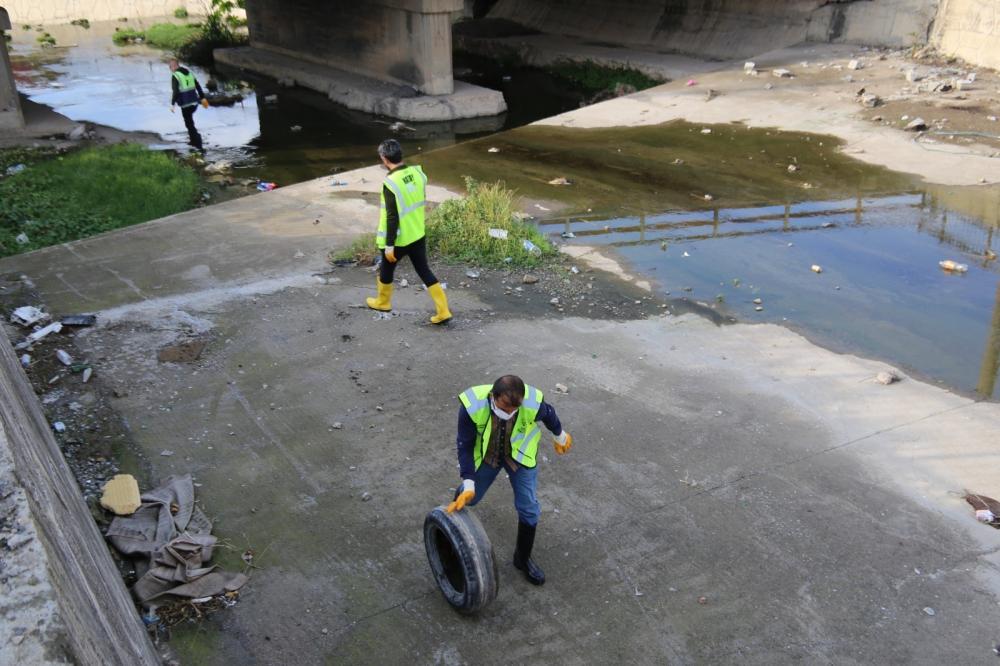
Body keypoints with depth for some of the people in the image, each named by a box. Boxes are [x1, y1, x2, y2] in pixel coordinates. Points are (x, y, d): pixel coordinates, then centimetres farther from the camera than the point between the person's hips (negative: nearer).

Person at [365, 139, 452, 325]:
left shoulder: (390, 183, -24)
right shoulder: (417, 173, -3)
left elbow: (392, 217, -23)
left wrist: (389, 245, -16)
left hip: (399, 239, -6)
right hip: (418, 234, 6)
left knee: (386, 269, 19)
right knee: (424, 271, 12)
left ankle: (383, 302, 41)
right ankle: (443, 311, 8)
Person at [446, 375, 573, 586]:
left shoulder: (533, 404, -35)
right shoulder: (472, 407, -37)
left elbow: (549, 415, -10)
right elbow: (465, 445, -24)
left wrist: (560, 436, 10)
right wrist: (468, 484, -30)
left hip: (520, 455, 0)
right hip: (485, 454, 0)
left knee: (528, 508, 1)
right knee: (469, 497, 14)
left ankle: (523, 559, 25)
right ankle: (455, 513, 52)